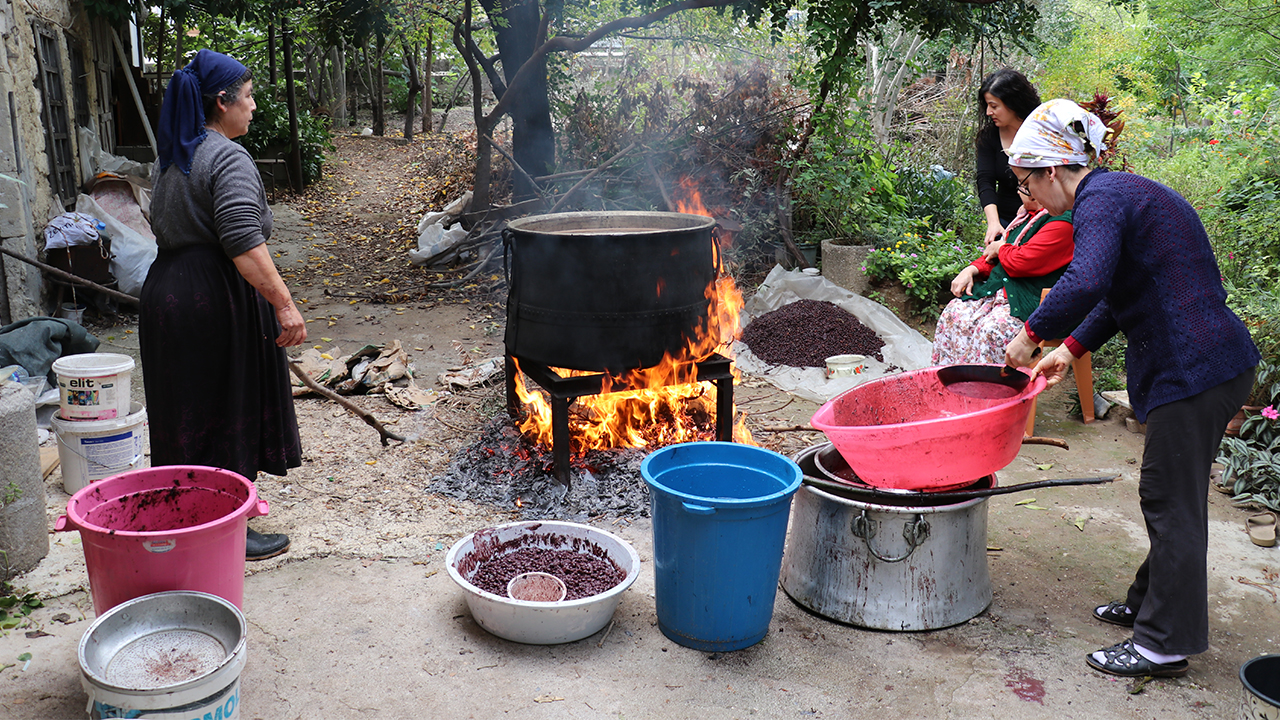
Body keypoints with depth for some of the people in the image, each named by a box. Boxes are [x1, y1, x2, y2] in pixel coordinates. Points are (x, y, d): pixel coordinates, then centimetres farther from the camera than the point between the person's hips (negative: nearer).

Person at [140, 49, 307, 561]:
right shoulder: (228, 158, -15)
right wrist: (284, 304, -26)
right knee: (228, 413, 1)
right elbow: (243, 243, -26)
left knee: (185, 412, 17)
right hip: (216, 301, -9)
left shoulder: (169, 159, 15)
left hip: (164, 289, 9)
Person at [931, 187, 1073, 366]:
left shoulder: (1062, 223, -13)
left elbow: (1020, 262, -22)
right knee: (954, 312, -12)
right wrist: (971, 270, 6)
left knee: (990, 329, -33)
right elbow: (992, 257, 25)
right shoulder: (1028, 214, 18)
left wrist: (1000, 247, -1)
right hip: (999, 289, 9)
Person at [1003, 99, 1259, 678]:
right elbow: (1118, 294, 22)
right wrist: (1071, 348, 15)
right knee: (1171, 496, 19)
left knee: (1171, 502, -1)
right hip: (1208, 362, 10)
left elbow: (1086, 283, -35)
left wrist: (1032, 332, -21)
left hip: (1194, 368, -10)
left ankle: (1165, 643, 11)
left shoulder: (1101, 200, -17)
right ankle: (1150, 603, 34)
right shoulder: (1115, 191, 16)